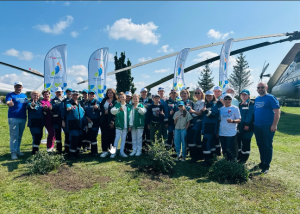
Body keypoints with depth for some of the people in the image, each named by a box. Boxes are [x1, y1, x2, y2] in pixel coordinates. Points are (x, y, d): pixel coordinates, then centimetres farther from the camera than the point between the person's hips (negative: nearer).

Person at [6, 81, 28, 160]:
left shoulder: (24, 96, 15)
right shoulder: (10, 95, -2)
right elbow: (8, 102, -20)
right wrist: (9, 103, -43)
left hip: (23, 118, 5)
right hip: (13, 118, -5)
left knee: (19, 136, 12)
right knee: (14, 135, -6)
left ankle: (17, 150, 22)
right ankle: (13, 152, -1)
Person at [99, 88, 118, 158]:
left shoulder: (116, 102, -2)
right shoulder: (104, 100, 13)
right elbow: (100, 108, 9)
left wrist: (112, 121, -16)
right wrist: (104, 111, -12)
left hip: (111, 121, -3)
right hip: (104, 121, 4)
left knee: (111, 135, 2)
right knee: (104, 135, 3)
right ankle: (105, 151, 10)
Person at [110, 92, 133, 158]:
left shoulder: (129, 106, 8)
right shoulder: (118, 105, 0)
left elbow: (130, 116, 9)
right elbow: (112, 111, -18)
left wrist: (130, 125, 5)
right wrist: (119, 109, -36)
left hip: (126, 125, 3)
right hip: (119, 124, -3)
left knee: (123, 138, 10)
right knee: (117, 138, -2)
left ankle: (122, 152, 19)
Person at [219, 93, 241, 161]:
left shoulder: (235, 108, -3)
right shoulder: (221, 109, 11)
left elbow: (239, 120, -5)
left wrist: (232, 121, -25)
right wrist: (217, 131, 15)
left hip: (231, 133, -5)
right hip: (222, 133, 5)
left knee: (229, 149, -6)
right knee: (224, 150, 10)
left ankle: (233, 160, 17)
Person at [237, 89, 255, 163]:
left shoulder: (252, 104, -6)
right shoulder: (240, 104, 15)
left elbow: (252, 115, -14)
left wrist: (248, 125, -18)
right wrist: (238, 125, 12)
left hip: (248, 126, -7)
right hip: (240, 126, 7)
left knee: (246, 141, 0)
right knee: (239, 139, 11)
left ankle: (244, 157, 11)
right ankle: (240, 155, 26)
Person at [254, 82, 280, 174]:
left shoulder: (271, 98, -7)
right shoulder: (257, 99, 13)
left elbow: (277, 111, -12)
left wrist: (274, 125, -17)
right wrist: (253, 123, 11)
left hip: (267, 126, -6)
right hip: (257, 126, 6)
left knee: (268, 146, 1)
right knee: (260, 145, 14)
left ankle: (266, 166, 9)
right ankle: (262, 162, 28)